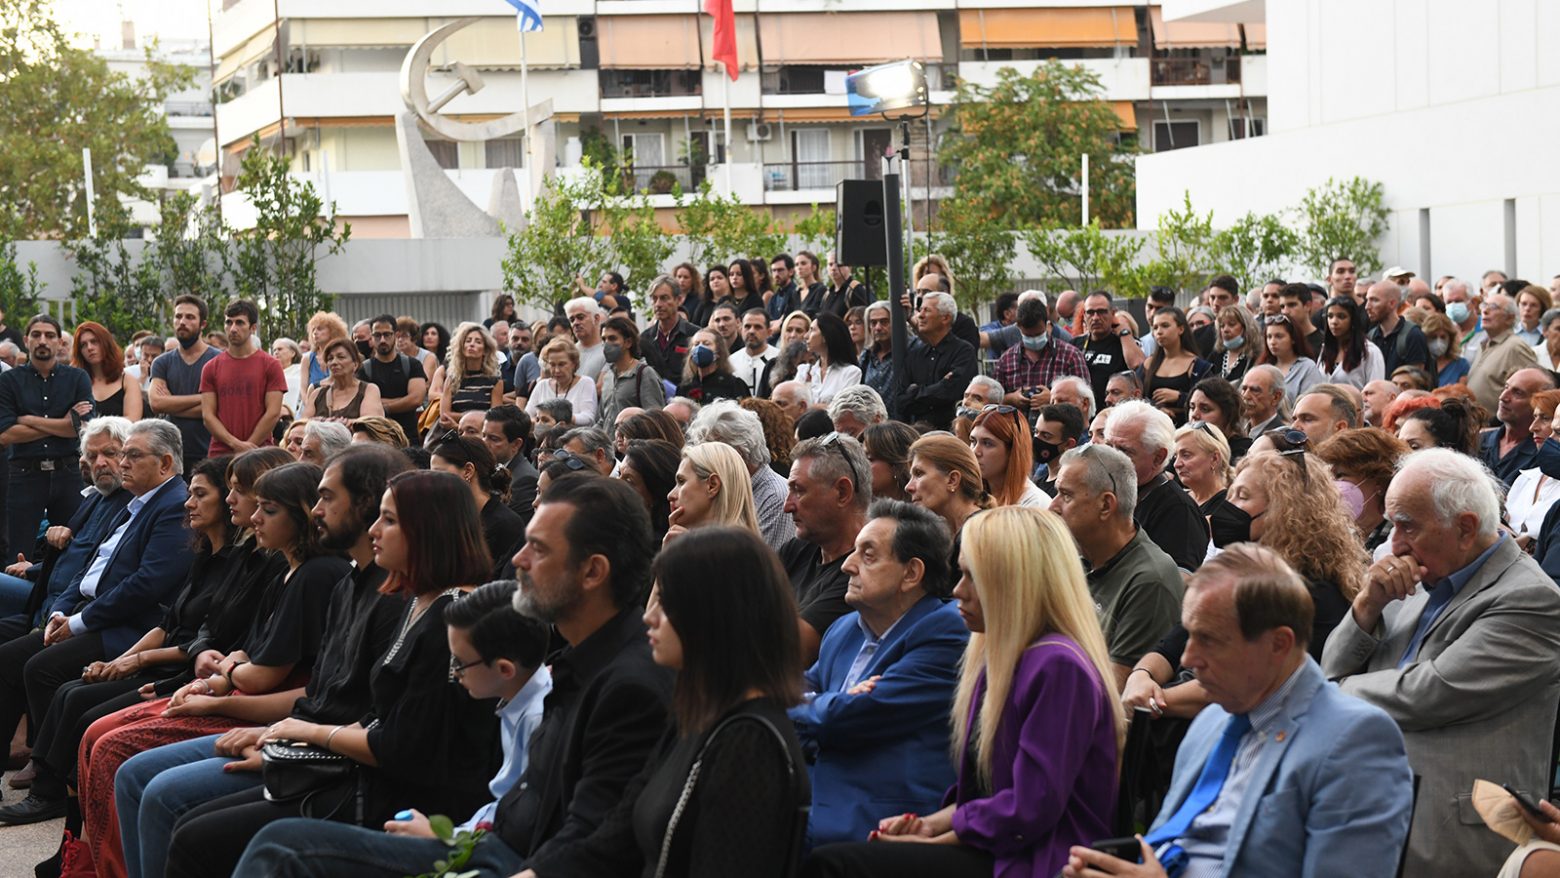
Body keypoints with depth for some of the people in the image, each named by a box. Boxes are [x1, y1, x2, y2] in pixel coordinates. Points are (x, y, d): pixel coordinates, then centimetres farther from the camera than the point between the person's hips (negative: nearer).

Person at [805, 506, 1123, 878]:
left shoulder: (1059, 667, -15)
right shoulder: (996, 658, 18)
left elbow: (1031, 809, -19)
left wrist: (934, 840, -10)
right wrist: (932, 823, 4)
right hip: (989, 847, 9)